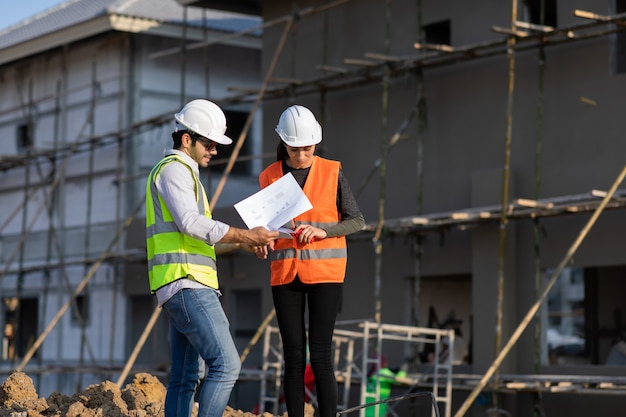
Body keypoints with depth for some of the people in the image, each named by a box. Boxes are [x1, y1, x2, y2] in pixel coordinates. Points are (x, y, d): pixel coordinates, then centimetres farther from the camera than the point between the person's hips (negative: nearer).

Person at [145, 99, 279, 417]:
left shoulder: (183, 173, 28)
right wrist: (244, 235, -18)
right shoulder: (174, 168, -5)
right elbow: (190, 223, -21)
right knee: (225, 364, -17)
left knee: (186, 377, 8)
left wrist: (240, 242, 15)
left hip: (186, 287, 11)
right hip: (187, 284, -11)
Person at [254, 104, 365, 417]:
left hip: (324, 273, -2)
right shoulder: (269, 177, 5)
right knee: (293, 357, 0)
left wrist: (323, 230, -17)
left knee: (319, 356, -8)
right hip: (285, 275, 2)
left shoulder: (332, 172, -1)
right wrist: (262, 242, -12)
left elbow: (356, 221, 1)